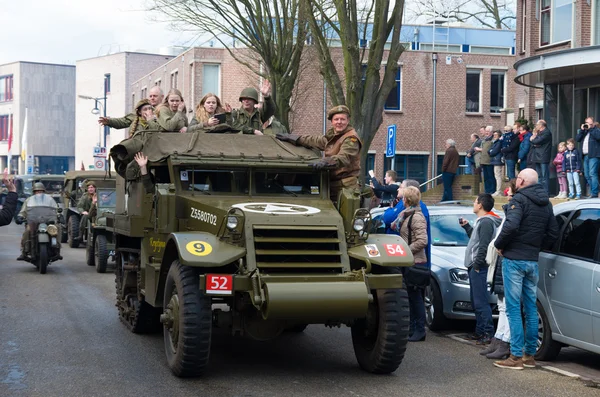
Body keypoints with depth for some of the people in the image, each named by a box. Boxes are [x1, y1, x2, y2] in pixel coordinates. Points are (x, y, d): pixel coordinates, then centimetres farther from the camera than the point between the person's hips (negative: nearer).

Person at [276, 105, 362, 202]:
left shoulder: (351, 139, -10)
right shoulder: (332, 134, 18)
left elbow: (344, 158, -25)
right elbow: (317, 141, 34)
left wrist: (326, 161, -41)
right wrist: (292, 138, 38)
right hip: (333, 186, 8)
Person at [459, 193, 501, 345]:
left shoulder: (486, 222, -13)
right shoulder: (481, 221, 20)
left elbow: (484, 245, -20)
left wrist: (477, 264, -20)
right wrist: (466, 226, 25)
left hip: (479, 268, -11)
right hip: (475, 267, 11)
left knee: (481, 302, -13)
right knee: (476, 302, 14)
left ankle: (488, 333, -13)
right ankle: (480, 332, 20)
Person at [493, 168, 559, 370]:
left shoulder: (520, 199, -11)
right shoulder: (545, 203, 13)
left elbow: (511, 226, -25)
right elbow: (553, 233, 16)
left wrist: (499, 245, -10)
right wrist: (537, 247, 16)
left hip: (514, 259, -7)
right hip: (533, 261, 7)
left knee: (513, 308, -5)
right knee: (531, 307, 13)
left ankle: (516, 356, -6)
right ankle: (530, 354, 17)